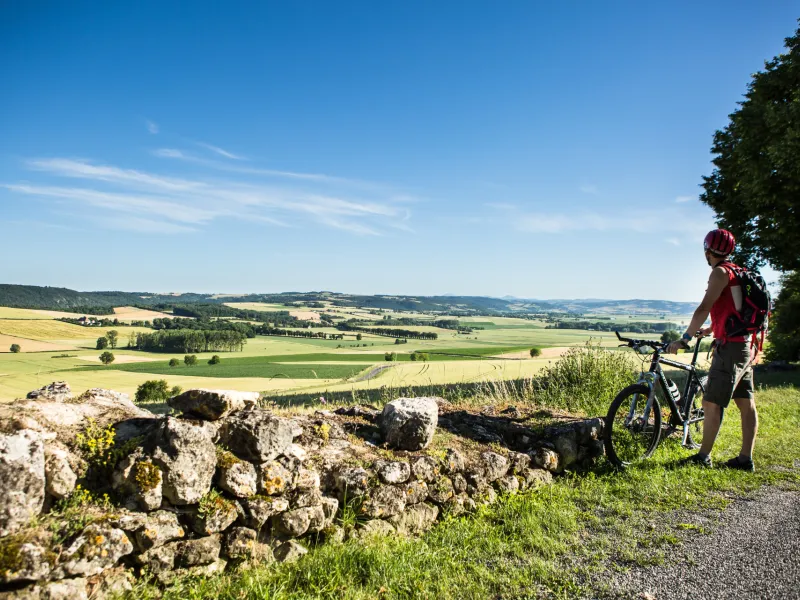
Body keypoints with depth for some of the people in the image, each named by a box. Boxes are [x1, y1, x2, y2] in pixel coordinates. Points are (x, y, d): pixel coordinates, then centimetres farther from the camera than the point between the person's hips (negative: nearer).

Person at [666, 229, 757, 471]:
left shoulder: (720, 272, -11)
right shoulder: (738, 272, 17)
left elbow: (704, 309, -19)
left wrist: (685, 338, -16)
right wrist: (711, 329, 37)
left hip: (730, 346, -10)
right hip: (746, 345, 10)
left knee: (712, 404, -5)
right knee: (746, 404, 9)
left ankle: (703, 457, 0)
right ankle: (745, 458, 15)